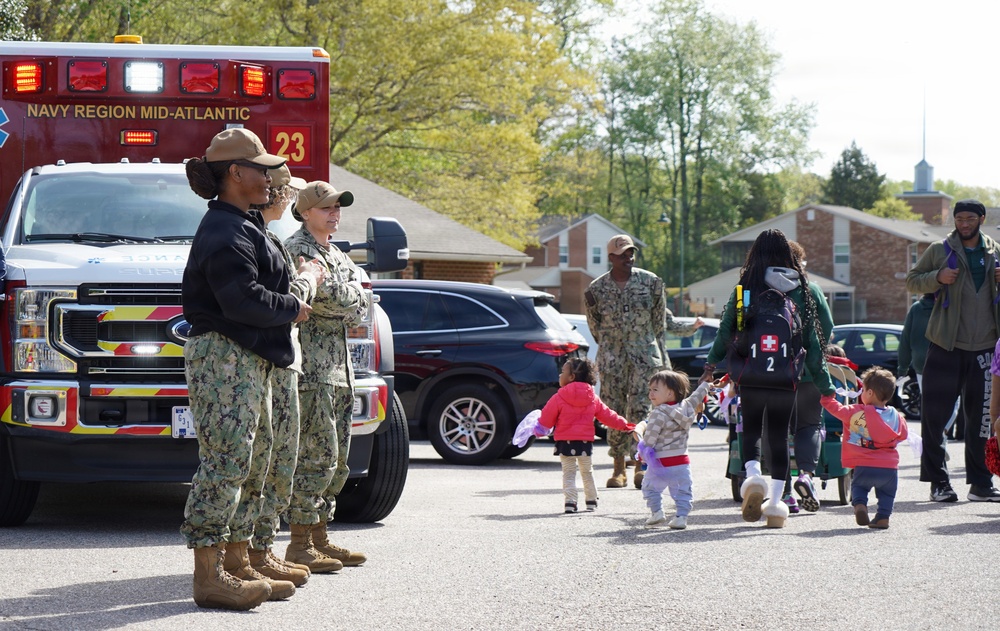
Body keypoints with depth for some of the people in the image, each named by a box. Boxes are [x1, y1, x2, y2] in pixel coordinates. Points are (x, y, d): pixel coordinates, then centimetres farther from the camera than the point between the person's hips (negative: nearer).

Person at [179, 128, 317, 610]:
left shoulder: (241, 226, 21)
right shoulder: (224, 232, -14)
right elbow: (244, 299, -24)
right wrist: (294, 309, -11)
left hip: (249, 362, 11)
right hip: (224, 358, -11)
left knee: (251, 467, 14)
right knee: (224, 463, -12)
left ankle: (237, 564, 20)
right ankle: (210, 577, -13)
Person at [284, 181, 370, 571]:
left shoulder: (338, 257, 22)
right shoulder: (296, 250, -7)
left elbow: (361, 306, 14)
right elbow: (330, 296, -18)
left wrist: (342, 301, -6)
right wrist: (352, 293, 1)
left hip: (338, 370, 9)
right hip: (310, 368, -9)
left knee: (336, 459, 10)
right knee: (316, 455, -12)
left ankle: (320, 538, 16)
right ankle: (300, 544, -10)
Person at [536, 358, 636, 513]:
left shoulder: (559, 398, -8)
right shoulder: (593, 398, 4)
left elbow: (546, 420, -4)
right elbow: (607, 415, 11)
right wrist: (624, 425, 22)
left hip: (565, 442, -3)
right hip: (585, 442, 3)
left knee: (568, 473, 2)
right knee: (587, 472, 18)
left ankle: (570, 502, -10)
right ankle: (592, 501, 24)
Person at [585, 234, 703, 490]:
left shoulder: (650, 282, 1)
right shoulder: (597, 288, 1)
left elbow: (660, 318, 7)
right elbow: (595, 326, 11)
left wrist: (661, 353, 6)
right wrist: (608, 347, 9)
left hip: (645, 355, -1)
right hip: (612, 357, 1)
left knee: (640, 409, -9)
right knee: (614, 411, 1)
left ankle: (641, 465, -6)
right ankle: (619, 467, 7)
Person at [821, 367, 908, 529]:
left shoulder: (856, 413, -8)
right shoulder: (897, 417, 1)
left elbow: (835, 407, 4)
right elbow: (902, 435, 18)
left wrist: (826, 395, 22)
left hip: (864, 467, -2)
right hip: (890, 468, 2)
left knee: (858, 486, 22)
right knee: (887, 491, 23)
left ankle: (859, 504, -4)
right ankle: (883, 516, 7)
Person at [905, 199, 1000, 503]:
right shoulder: (939, 250, 3)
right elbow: (911, 281, 6)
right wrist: (937, 277, -13)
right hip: (945, 346, -2)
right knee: (934, 415, -4)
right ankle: (939, 483, 4)